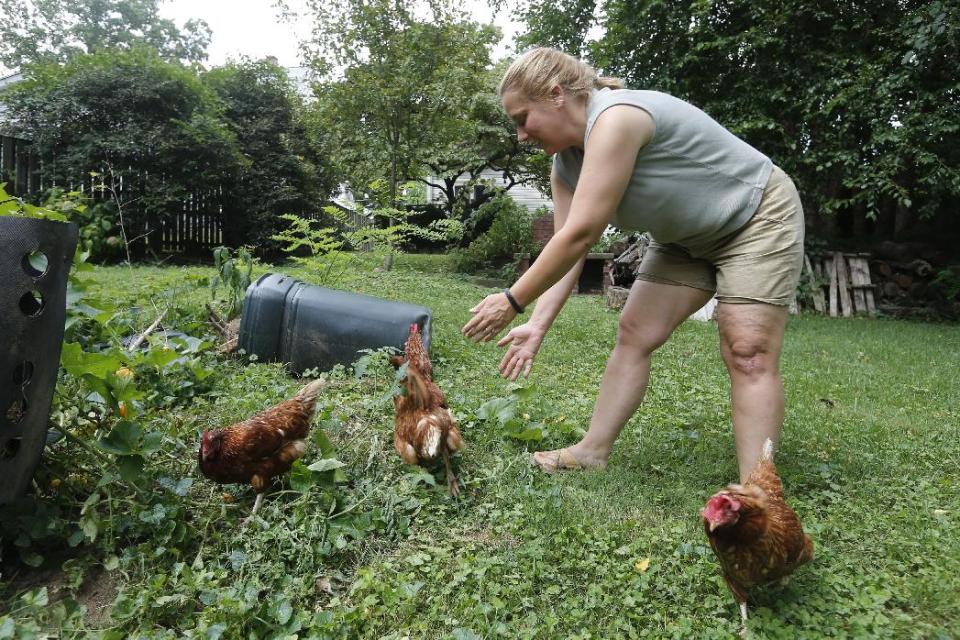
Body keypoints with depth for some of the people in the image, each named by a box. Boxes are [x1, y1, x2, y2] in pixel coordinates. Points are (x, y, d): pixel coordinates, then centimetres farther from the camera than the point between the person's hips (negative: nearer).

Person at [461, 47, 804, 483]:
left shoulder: (614, 119, -31)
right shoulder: (565, 163, -3)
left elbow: (580, 234, -35)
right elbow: (568, 250, -7)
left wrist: (513, 301, -29)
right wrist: (538, 325, -15)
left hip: (757, 215, -8)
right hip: (684, 238, 8)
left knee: (747, 351, -18)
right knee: (633, 334, 0)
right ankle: (594, 450, 7)